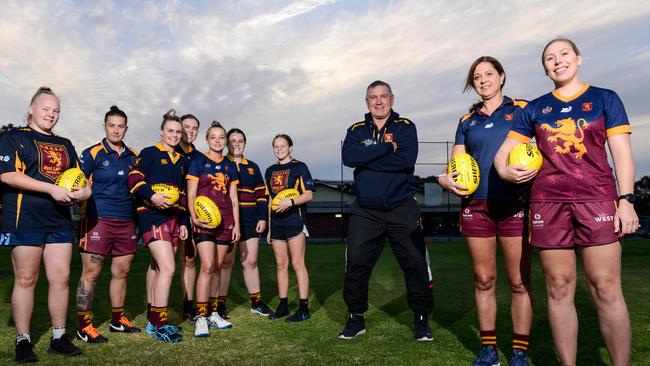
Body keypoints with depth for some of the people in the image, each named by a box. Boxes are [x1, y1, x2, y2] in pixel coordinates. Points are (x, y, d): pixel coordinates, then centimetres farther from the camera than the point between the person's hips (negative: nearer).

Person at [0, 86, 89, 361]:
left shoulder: (64, 145, 20)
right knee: (26, 279, 1)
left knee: (61, 277, 4)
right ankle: (23, 341, 13)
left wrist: (85, 190, -1)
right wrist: (52, 189, -18)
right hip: (25, 219, -5)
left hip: (60, 219, 5)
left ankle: (59, 338, 15)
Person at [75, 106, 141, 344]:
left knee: (121, 272, 11)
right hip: (98, 220, -5)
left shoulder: (133, 156, 13)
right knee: (91, 273, -2)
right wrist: (81, 221, -9)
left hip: (126, 221, 5)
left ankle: (117, 320, 24)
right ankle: (84, 326, 9)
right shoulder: (92, 154, -1)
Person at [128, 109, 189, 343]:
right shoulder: (149, 153, 1)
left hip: (174, 218, 7)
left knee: (159, 269, 11)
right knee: (168, 269, -15)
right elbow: (134, 178, -11)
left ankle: (152, 319, 21)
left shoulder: (181, 161, 20)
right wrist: (152, 196, -27)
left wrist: (183, 222, 17)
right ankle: (160, 324, -5)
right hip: (153, 217, -7)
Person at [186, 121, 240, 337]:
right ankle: (201, 317, -8)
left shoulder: (230, 166, 14)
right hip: (204, 221, -4)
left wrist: (236, 224, 9)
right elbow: (191, 195, -2)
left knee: (217, 268, 9)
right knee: (207, 266, -14)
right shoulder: (198, 162, 2)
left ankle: (213, 313, 18)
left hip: (225, 222, 4)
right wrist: (194, 218, -16)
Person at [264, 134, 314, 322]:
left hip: (295, 221, -6)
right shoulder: (270, 171, 16)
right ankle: (283, 305, 17)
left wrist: (291, 202, -23)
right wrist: (269, 226, 18)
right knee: (281, 264, 9)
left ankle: (304, 308, 0)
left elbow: (308, 195, -7)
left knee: (297, 263, -5)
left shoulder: (299, 167, -1)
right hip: (277, 223, 6)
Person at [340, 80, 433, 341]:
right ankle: (356, 318, 21)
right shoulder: (356, 131, 10)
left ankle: (422, 319, 22)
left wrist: (366, 159, -12)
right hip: (365, 212, 2)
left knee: (416, 265, 3)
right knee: (355, 265, 2)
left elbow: (406, 159, -16)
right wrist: (387, 147, -16)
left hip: (402, 210, -1)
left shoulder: (405, 127, 3)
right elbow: (348, 157, -12)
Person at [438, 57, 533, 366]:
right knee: (483, 279, 7)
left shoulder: (522, 110, 7)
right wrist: (446, 179, -10)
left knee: (519, 281, 1)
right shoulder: (467, 121, 15)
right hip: (476, 206, 3)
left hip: (515, 204, -2)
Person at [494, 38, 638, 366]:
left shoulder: (605, 99, 11)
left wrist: (626, 200, -6)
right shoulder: (534, 109, 15)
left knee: (606, 289, -6)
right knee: (558, 288, 3)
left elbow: (622, 153, 5)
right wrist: (506, 171, -9)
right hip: (548, 202, 2)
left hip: (597, 198, -1)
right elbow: (503, 153, 13)